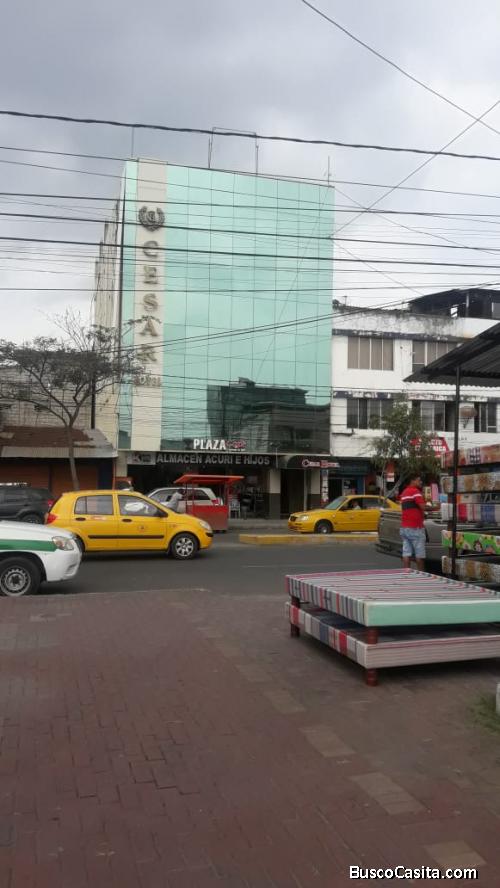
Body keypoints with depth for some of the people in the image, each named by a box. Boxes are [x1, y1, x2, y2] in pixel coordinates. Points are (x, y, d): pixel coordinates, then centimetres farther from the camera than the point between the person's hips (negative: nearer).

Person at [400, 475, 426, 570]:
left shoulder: (404, 492, 19)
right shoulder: (415, 491, -10)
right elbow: (423, 507, -19)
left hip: (404, 527, 8)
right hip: (415, 528, -8)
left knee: (406, 554, 4)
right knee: (420, 555, 0)